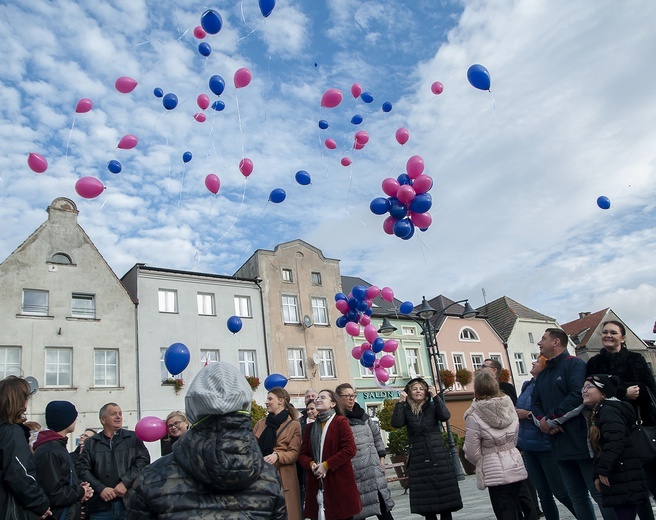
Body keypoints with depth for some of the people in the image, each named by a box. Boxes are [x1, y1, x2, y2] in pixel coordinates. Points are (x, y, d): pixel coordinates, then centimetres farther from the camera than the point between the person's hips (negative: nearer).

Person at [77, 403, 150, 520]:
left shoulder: (133, 438, 10)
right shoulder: (90, 443, 12)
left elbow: (143, 460, 0)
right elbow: (82, 469, 4)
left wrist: (125, 482, -12)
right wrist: (100, 488, -10)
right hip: (101, 506, 1)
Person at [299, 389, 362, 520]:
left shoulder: (340, 421, -2)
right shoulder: (311, 427, 15)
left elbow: (350, 449, -12)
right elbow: (302, 454, 12)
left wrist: (326, 465, -15)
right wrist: (311, 464, -10)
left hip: (339, 482, -5)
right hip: (316, 484, 5)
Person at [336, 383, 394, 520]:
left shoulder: (362, 415, 14)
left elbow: (377, 436, 20)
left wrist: (381, 458, 13)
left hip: (373, 469, 5)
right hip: (354, 472, -5)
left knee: (383, 509, 8)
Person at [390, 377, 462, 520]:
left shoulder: (433, 406, 2)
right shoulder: (406, 410, 3)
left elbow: (445, 416, -16)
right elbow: (396, 423, -14)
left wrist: (435, 396, -16)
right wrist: (400, 402, -15)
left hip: (439, 456, 0)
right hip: (418, 459, 0)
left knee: (445, 493, 3)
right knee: (425, 498, 4)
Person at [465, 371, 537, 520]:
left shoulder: (474, 415, -15)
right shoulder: (508, 405, 0)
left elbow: (472, 452, -11)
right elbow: (515, 438, 11)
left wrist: (480, 462, 9)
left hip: (496, 473, -5)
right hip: (517, 466, 5)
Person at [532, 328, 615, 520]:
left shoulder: (575, 364, -7)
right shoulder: (542, 375, 18)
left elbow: (579, 397, -20)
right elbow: (535, 404, 15)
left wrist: (550, 419, -15)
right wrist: (542, 421, -7)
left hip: (582, 441, -7)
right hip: (560, 445, 7)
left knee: (599, 493, -3)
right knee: (577, 496, 12)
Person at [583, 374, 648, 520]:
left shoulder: (608, 409, -13)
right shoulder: (598, 413, 18)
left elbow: (615, 441, -28)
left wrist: (603, 470, -23)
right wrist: (597, 475, 17)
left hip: (624, 479, -10)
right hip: (616, 479, 10)